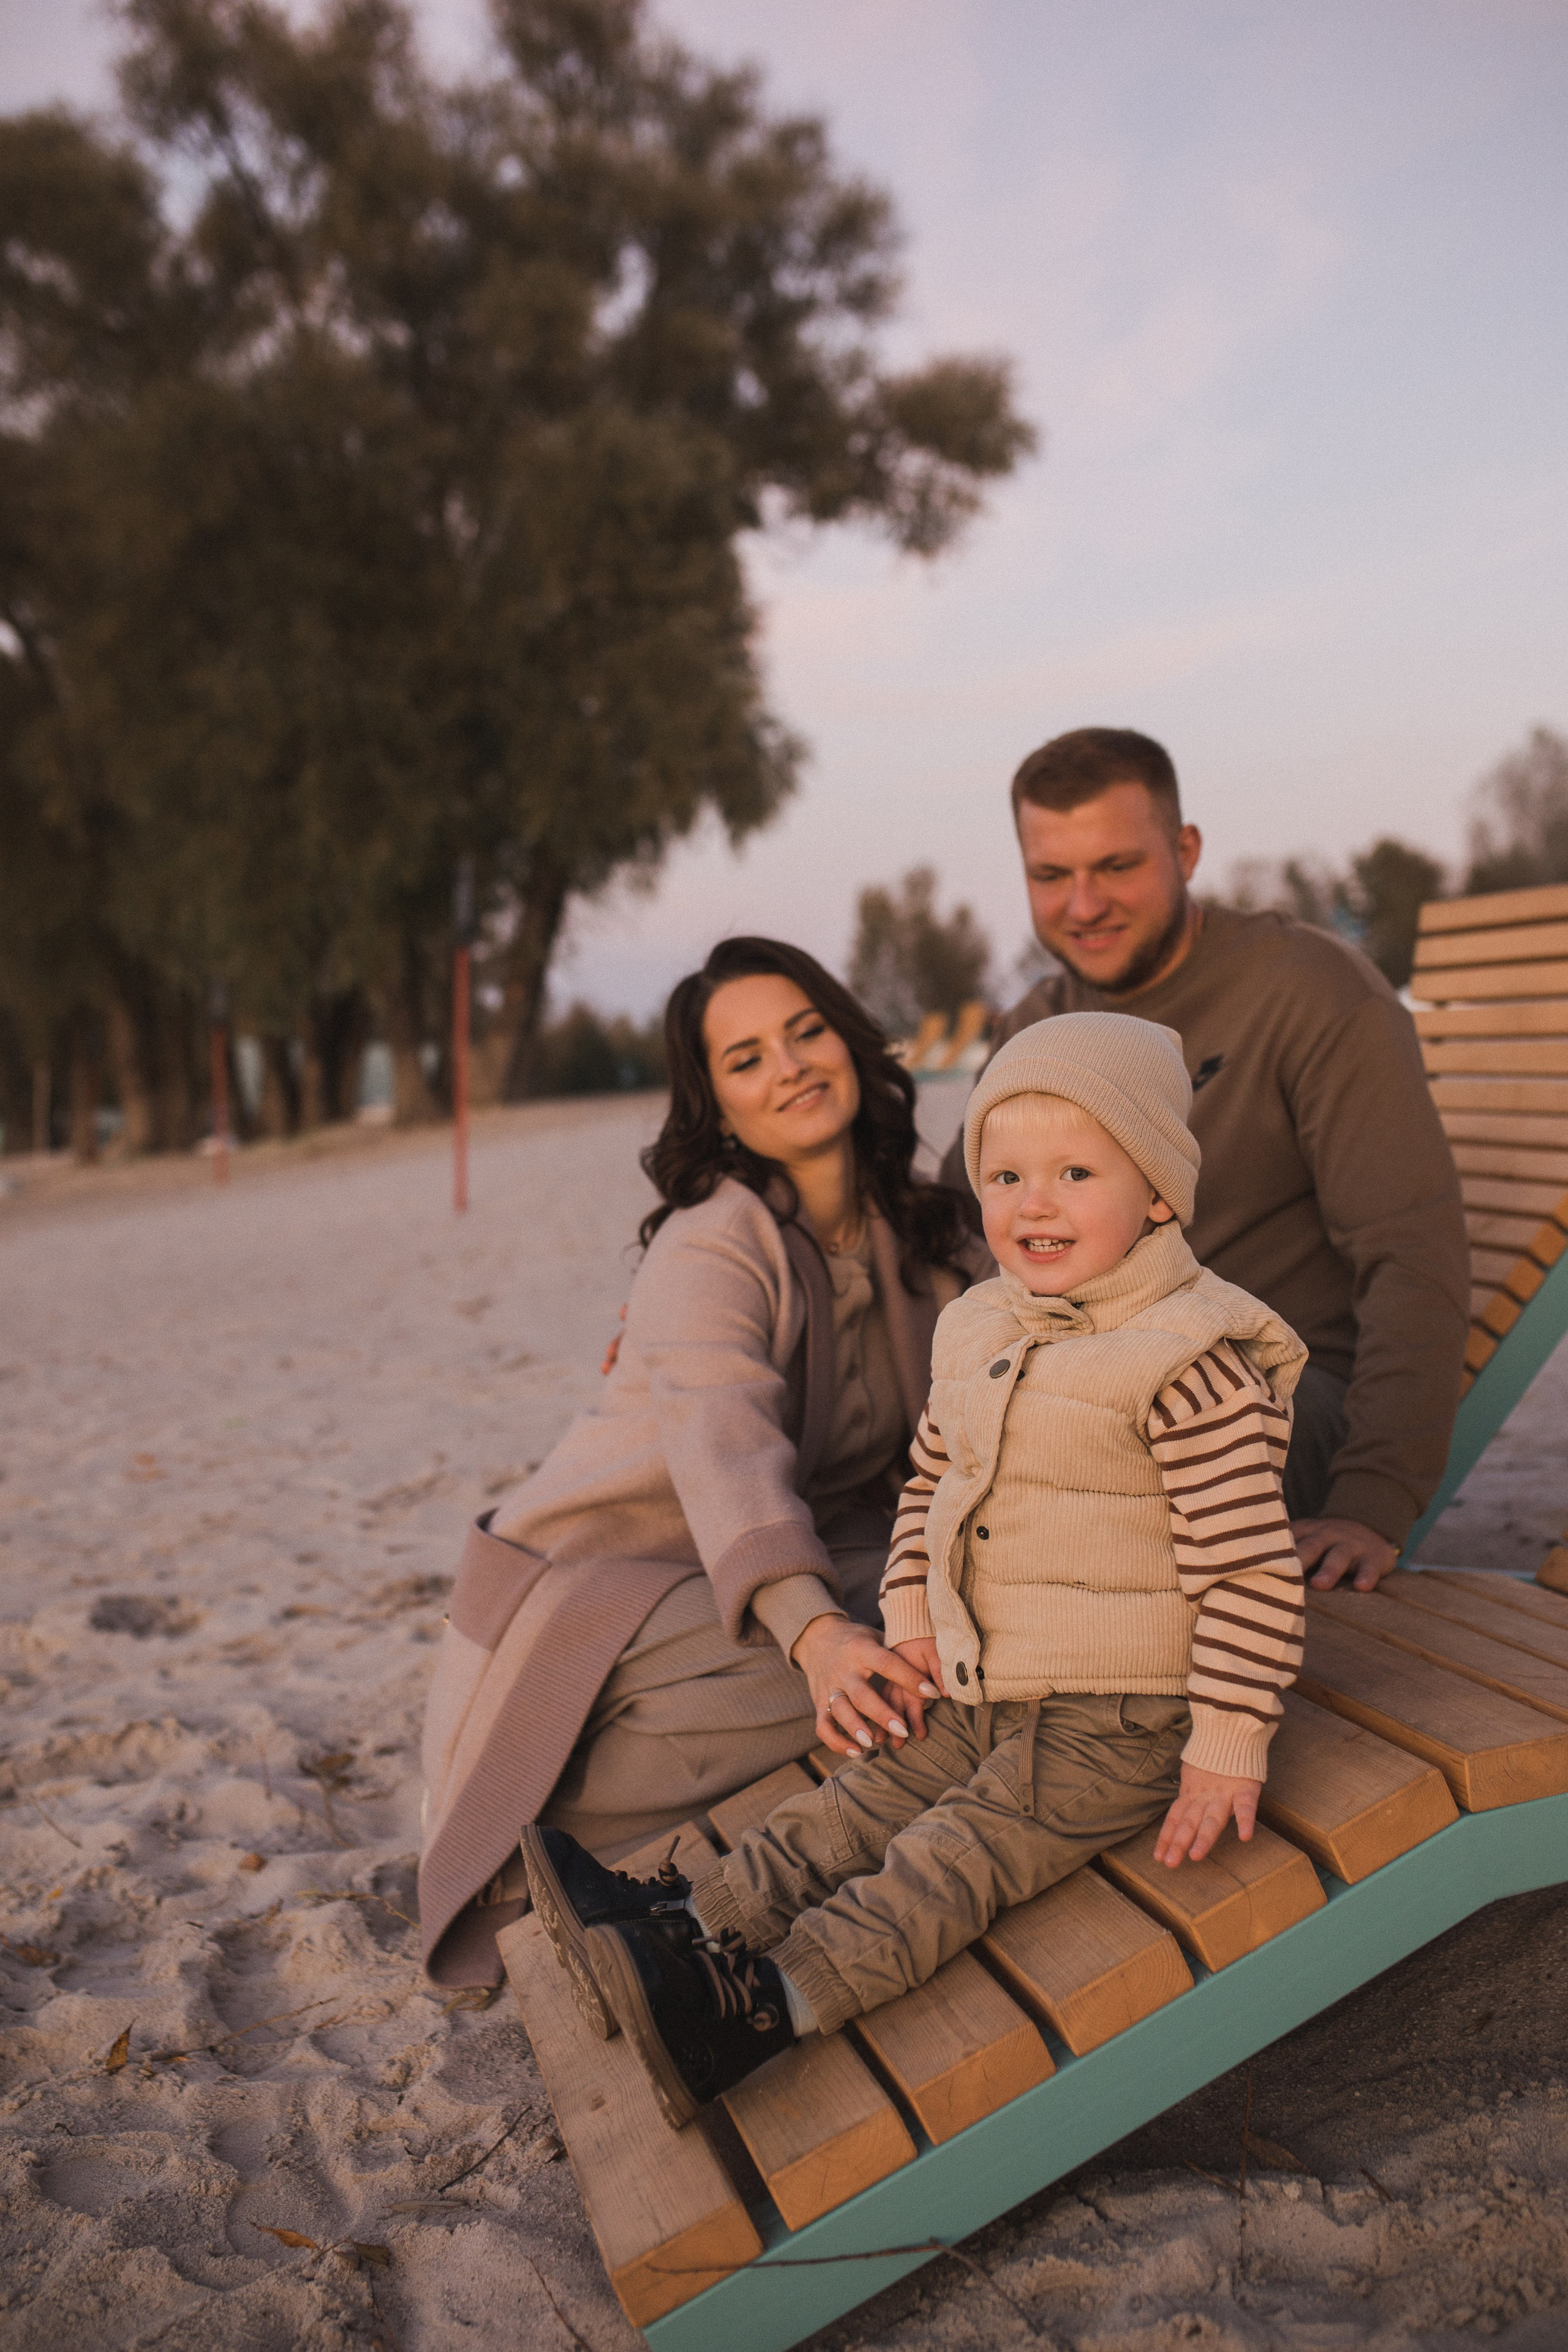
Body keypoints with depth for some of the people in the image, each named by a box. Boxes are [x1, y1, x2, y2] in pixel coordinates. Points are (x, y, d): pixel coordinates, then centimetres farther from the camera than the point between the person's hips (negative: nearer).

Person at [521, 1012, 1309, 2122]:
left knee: (956, 1855, -18)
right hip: (978, 1695, 8)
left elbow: (1250, 1566, -19)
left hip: (1117, 1719, -8)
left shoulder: (1191, 1363, -19)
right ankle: (690, 1926, 0)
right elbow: (931, 1479, 17)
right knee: (857, 1806, 2)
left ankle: (757, 2006, -28)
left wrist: (1229, 1742, -19)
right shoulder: (981, 1330, 5)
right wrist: (912, 1621, 7)